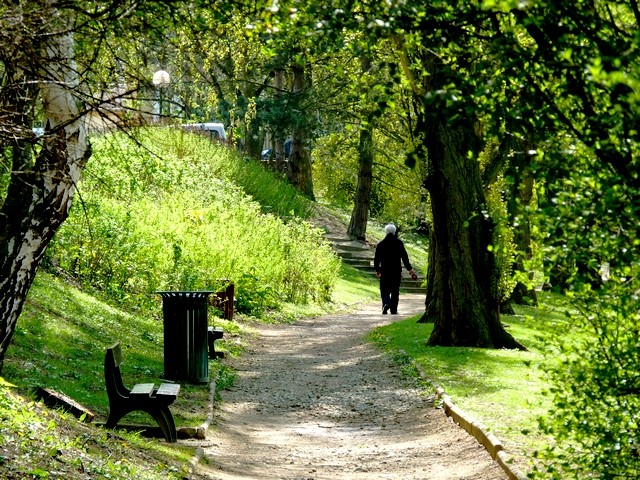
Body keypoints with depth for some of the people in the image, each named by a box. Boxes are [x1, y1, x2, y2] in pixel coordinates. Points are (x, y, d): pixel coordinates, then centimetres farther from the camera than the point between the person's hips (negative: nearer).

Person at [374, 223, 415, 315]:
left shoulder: (380, 244, 3)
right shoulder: (399, 242, -2)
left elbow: (377, 258, 7)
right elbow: (404, 257, -5)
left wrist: (377, 270, 19)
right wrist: (410, 269, 0)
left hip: (385, 271, 0)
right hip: (397, 270, 0)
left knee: (385, 290, 5)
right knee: (395, 291, 7)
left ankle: (386, 303, -22)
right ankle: (393, 310, 6)